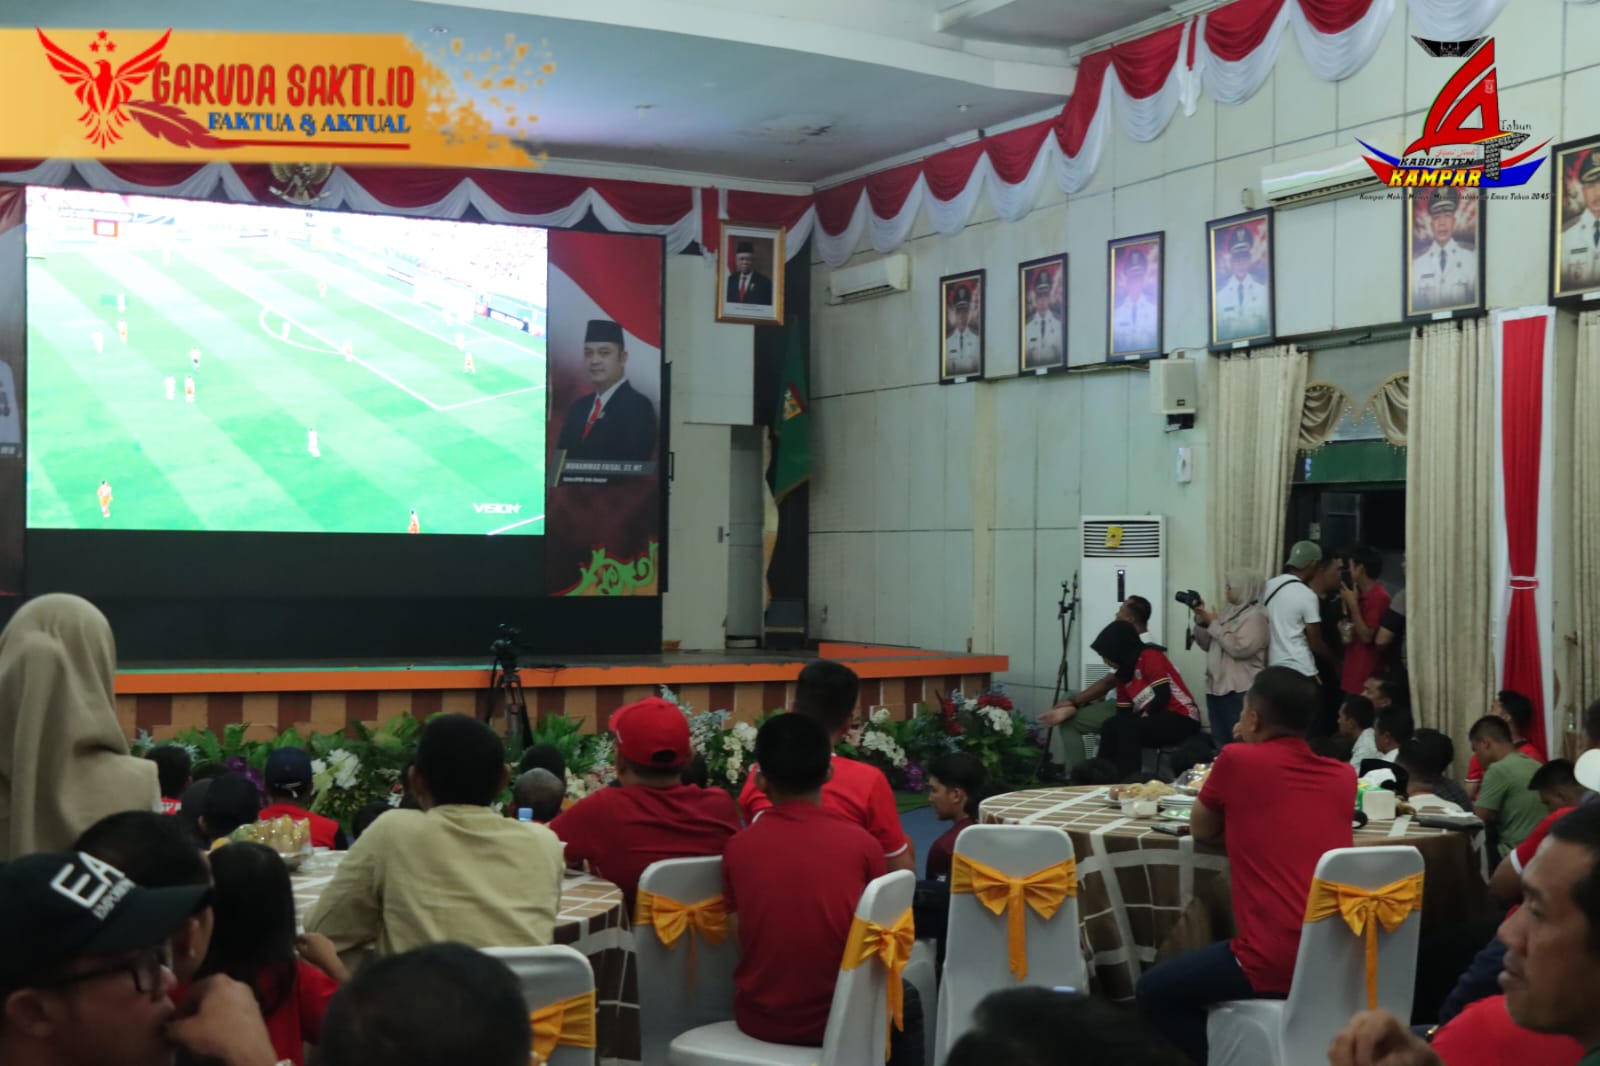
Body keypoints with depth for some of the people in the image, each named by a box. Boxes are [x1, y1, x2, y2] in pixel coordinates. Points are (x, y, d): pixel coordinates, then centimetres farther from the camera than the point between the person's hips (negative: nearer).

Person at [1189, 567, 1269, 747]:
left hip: (1240, 691, -9)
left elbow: (1239, 648, -21)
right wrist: (1201, 621, 4)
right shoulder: (1230, 614, 17)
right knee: (1220, 743, 12)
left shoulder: (1256, 617, -9)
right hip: (1217, 687, 9)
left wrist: (1214, 624, -12)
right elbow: (1207, 645, 20)